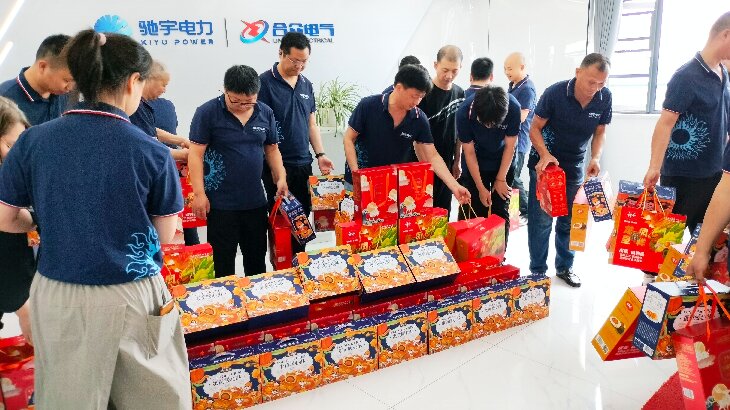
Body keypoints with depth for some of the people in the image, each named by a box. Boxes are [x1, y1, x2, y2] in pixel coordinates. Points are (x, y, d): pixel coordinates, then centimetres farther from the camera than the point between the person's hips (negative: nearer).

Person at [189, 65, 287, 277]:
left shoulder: (265, 113, 4)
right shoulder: (207, 113, -9)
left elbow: (272, 149, 13)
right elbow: (196, 154, -10)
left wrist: (281, 178, 0)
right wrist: (199, 194, -14)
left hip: (255, 201, 5)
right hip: (221, 203, -4)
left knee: (257, 259, 17)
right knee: (223, 262, 5)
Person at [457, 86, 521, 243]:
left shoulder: (513, 107, -28)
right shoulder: (464, 112, -28)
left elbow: (509, 146, -15)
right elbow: (469, 153, -18)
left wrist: (500, 179, -10)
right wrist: (481, 188, -15)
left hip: (504, 164, 0)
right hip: (477, 165, 0)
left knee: (501, 212, 1)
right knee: (478, 212, 0)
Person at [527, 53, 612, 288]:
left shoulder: (604, 98, -9)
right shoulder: (555, 93, -20)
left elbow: (600, 132, 4)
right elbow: (535, 128, -13)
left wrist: (596, 158, -13)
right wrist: (544, 154, -29)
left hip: (574, 167, 4)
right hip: (544, 163, -4)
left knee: (569, 221, 11)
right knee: (541, 220, -3)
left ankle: (564, 267, 29)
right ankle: (537, 272, 11)